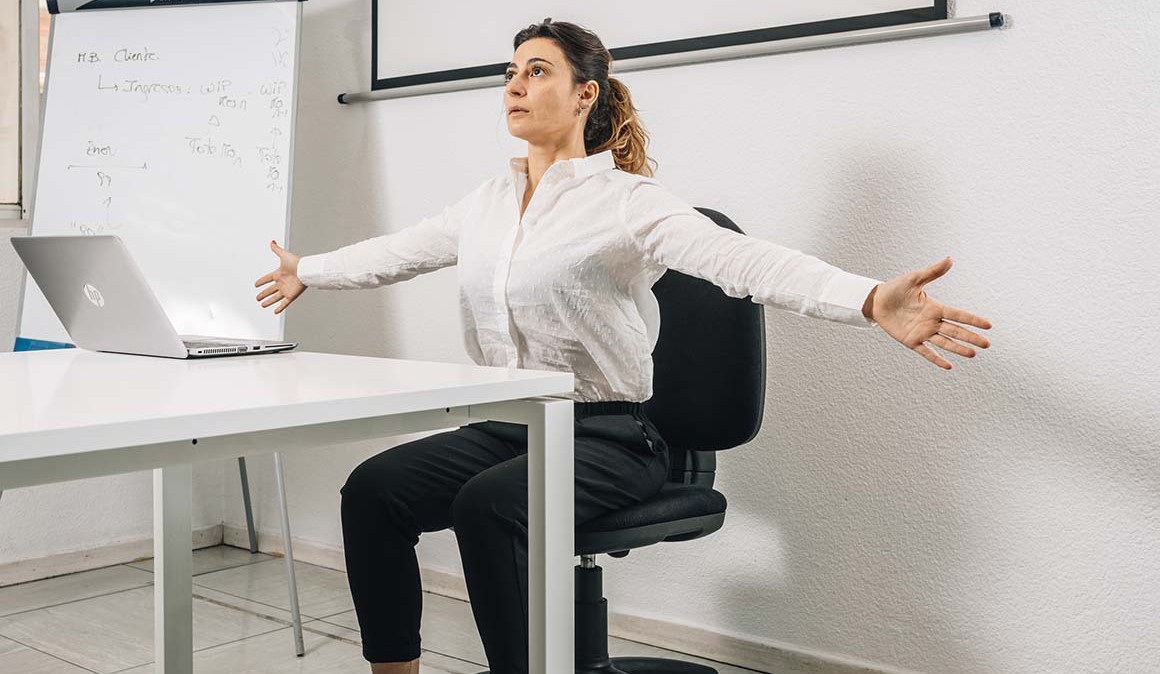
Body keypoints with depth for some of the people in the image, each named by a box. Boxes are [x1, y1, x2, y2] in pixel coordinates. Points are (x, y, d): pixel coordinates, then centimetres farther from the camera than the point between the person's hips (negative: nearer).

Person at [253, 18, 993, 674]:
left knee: (487, 503, -33)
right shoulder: (489, 201, 11)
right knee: (373, 487, -14)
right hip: (509, 427, 6)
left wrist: (874, 300, -41)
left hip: (609, 436, -6)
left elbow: (739, 258, -25)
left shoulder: (626, 199, -10)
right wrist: (307, 271, 38)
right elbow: (399, 250, 26)